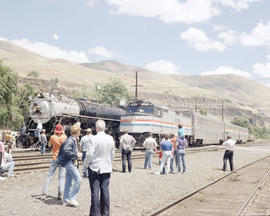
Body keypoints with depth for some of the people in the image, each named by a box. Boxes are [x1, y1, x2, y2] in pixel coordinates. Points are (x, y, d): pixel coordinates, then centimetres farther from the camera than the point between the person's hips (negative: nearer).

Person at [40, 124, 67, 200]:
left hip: (55, 158, 0)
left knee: (49, 175, 5)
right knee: (61, 176, 5)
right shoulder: (64, 137, -7)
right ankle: (60, 194, -1)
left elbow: (49, 145, 11)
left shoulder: (53, 137, -7)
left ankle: (44, 194, 4)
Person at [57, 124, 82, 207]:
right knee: (78, 179, -12)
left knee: (68, 182, 13)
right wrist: (76, 155, -18)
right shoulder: (70, 141, -17)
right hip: (69, 162, -10)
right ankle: (71, 198, -5)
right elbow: (66, 151, -26)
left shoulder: (74, 140, 13)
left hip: (72, 162, 10)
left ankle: (65, 200, 21)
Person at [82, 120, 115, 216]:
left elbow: (90, 154, -15)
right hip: (106, 168, 5)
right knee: (105, 191, 10)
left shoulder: (95, 138, -15)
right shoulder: (110, 138, 0)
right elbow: (112, 154, 8)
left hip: (95, 168, -4)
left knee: (95, 191, 1)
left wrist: (85, 166, -1)